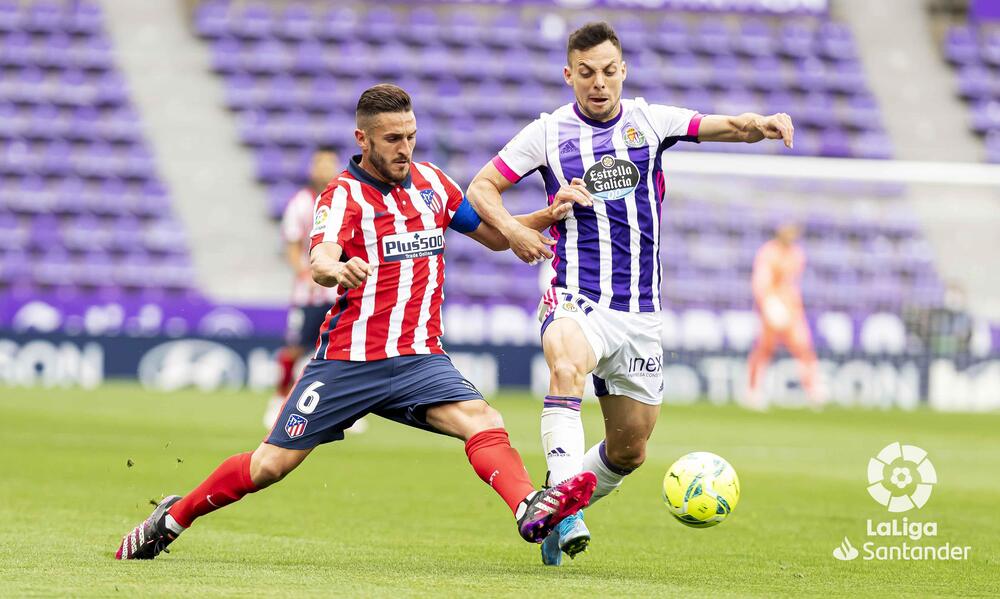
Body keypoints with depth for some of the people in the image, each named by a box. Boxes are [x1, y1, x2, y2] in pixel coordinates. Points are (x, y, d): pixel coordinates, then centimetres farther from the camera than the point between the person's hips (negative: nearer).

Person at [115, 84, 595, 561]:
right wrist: (337, 270, -50)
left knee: (483, 422, -24)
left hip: (419, 358, 4)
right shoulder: (344, 194, -7)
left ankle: (531, 511, -46)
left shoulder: (430, 181, 11)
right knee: (269, 465, 0)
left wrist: (546, 216, 5)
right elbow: (319, 263, -26)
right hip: (348, 360, -4)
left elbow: (493, 236, 23)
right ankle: (172, 519, 20)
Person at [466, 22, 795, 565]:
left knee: (630, 448, 7)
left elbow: (724, 127, -4)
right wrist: (512, 230, -14)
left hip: (640, 311, 3)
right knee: (566, 368, -37)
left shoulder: (648, 121, 6)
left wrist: (760, 124, -27)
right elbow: (481, 188, 6)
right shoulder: (548, 132, 2)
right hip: (577, 299, -3)